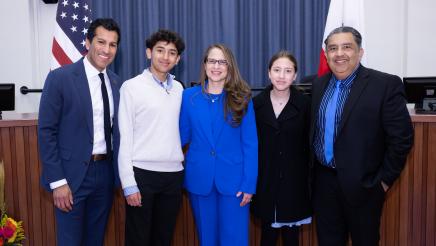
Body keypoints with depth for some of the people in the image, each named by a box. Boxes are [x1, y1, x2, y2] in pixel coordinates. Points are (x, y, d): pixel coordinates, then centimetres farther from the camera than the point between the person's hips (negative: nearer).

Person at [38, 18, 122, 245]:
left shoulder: (116, 83, 7)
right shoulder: (60, 78, -10)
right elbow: (46, 131, -10)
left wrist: (117, 172, 6)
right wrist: (57, 181, -14)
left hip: (106, 172, 5)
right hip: (72, 175, -5)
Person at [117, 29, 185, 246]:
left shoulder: (178, 88, 9)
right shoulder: (131, 87, -5)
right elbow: (124, 137, -7)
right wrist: (128, 183, -11)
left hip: (173, 173, 4)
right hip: (142, 173, -4)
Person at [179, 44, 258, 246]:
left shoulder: (241, 98, -2)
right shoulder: (189, 96, 2)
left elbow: (250, 144, -4)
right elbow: (183, 136, 8)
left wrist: (249, 184, -9)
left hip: (233, 180, -1)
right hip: (199, 179, 2)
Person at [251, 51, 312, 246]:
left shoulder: (304, 104, -4)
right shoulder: (256, 103, -1)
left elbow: (308, 144, -1)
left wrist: (309, 179, -3)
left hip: (294, 181, -1)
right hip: (264, 181, 1)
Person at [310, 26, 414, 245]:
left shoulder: (386, 85, -12)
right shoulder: (319, 85, 6)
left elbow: (402, 137, -12)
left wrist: (384, 179, -10)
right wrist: (313, 169, 10)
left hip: (361, 184, -4)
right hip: (323, 180, 5)